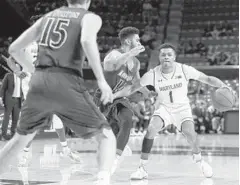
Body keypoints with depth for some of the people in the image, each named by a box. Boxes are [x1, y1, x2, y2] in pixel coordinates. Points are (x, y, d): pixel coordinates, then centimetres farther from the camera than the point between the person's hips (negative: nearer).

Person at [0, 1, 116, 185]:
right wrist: (101, 80, -14)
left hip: (38, 82, 5)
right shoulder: (90, 17, 8)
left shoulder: (47, 16, 23)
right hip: (66, 83, -5)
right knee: (106, 135, 6)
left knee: (20, 138, 24)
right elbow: (87, 41, -17)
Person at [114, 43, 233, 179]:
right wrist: (112, 96, -17)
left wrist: (222, 86, -32)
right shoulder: (153, 74, -17)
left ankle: (199, 159, 5)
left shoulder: (184, 70, -19)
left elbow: (207, 79, -14)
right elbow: (133, 88, -7)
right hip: (164, 108, 1)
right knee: (151, 129, -26)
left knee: (189, 131, -26)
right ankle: (142, 169, -17)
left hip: (182, 108, 0)